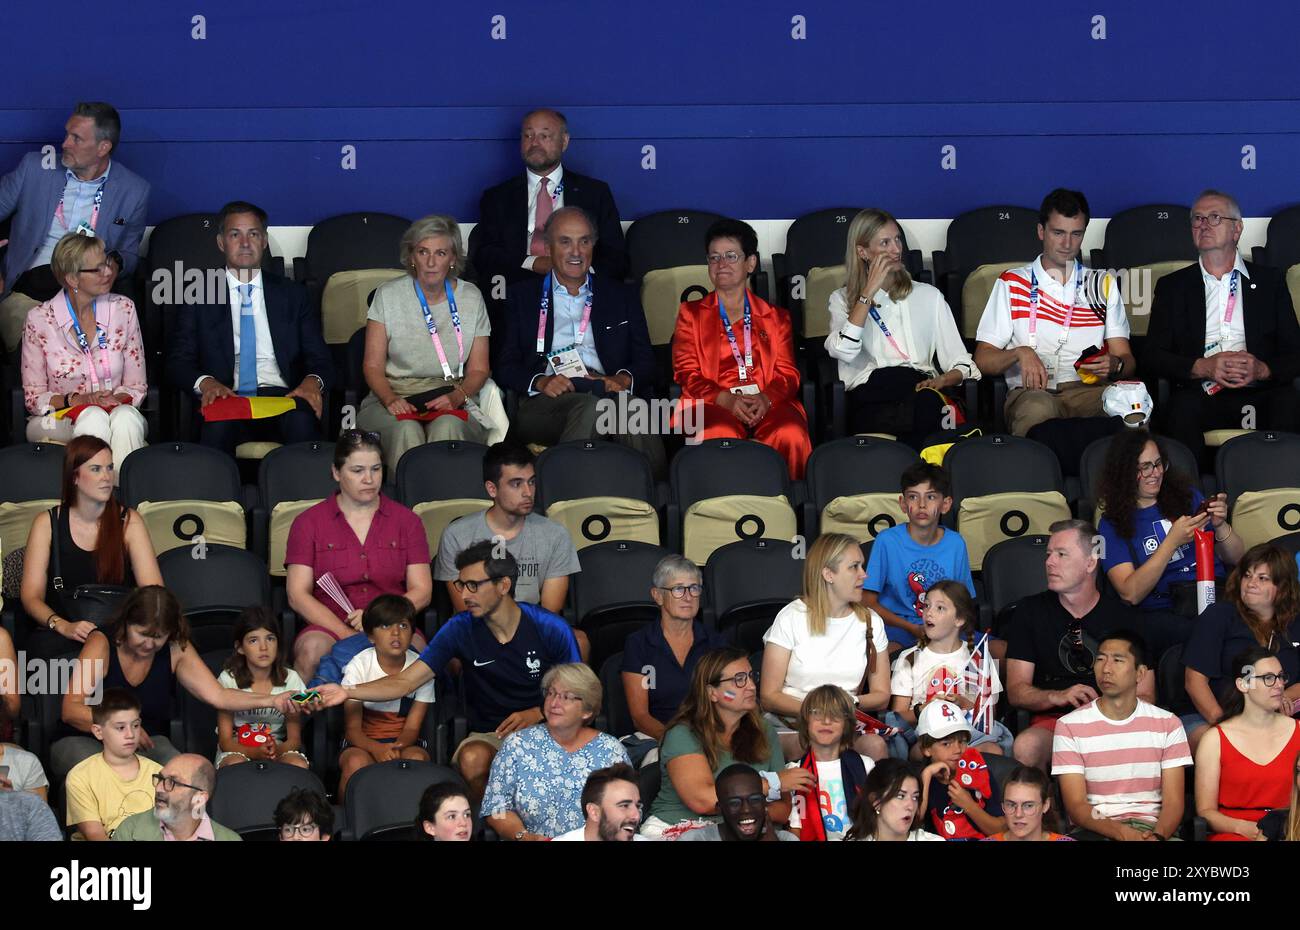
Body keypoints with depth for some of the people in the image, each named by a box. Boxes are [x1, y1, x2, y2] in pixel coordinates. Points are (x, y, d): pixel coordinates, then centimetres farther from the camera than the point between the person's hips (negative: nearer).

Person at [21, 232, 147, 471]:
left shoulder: (123, 310, 3)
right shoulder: (40, 319, -2)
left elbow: (136, 387, 7)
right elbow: (34, 397, 1)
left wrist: (118, 399, -16)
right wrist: (77, 399, -16)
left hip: (119, 409, 2)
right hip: (59, 419, -2)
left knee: (126, 418, -34)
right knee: (93, 418, -35)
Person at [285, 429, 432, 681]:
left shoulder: (406, 521, 14)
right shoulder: (309, 523, 10)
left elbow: (422, 592, 8)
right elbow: (297, 594, 1)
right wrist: (346, 635, -13)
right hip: (329, 627, 0)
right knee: (312, 650, -36)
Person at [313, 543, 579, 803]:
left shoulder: (550, 628, -6)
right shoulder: (461, 628, -2)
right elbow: (405, 681, -4)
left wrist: (538, 714, -16)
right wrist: (347, 692, -17)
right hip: (488, 735, 1)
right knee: (473, 759, -36)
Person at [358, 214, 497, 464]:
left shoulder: (471, 298, 9)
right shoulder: (388, 296, 6)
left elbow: (478, 369, 9)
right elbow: (373, 365, 3)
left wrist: (457, 397, -12)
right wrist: (391, 400, -17)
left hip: (454, 403, 0)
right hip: (394, 395, 0)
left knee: (447, 427, -36)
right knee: (406, 431, -36)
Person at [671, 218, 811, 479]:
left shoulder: (775, 317, 25)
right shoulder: (691, 314, 22)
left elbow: (788, 373, 12)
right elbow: (687, 373, 9)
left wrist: (765, 399, -13)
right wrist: (726, 399, -12)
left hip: (768, 403, 1)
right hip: (713, 403, -1)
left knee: (790, 435, -34)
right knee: (719, 435, -39)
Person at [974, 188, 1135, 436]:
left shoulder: (1103, 286, 22)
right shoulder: (1012, 284, 15)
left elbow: (1128, 361, 15)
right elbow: (982, 360, 9)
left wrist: (1115, 365, -10)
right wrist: (1020, 353, -12)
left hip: (1090, 389, 2)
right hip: (1031, 391, -2)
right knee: (1038, 409, -40)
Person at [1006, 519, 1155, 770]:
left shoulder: (1125, 617, 10)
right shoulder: (1030, 612, 11)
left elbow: (1145, 698, 7)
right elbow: (1016, 691, 6)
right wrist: (1057, 697, -15)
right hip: (1051, 721, 0)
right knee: (1025, 747, -36)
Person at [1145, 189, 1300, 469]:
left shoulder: (1270, 281, 19)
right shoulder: (1172, 286, 19)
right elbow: (1153, 354, 8)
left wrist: (1263, 369, -11)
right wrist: (1203, 367, -10)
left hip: (1260, 394, 0)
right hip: (1200, 395, 0)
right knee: (1182, 409, -35)